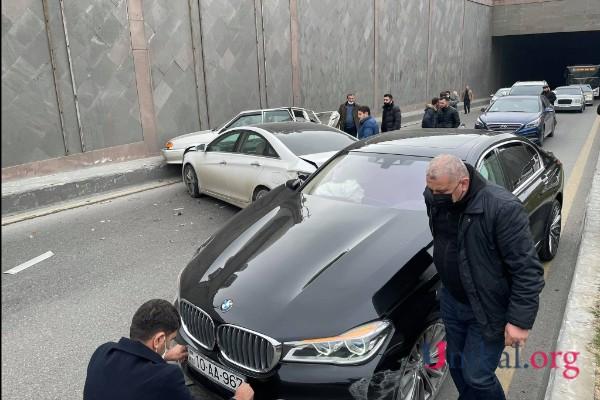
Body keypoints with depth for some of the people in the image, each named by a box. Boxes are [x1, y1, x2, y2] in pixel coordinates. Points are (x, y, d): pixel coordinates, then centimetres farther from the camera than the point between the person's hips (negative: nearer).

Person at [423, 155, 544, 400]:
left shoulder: (503, 207, -29)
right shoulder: (435, 199, -8)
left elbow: (527, 269, -25)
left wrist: (520, 320, -24)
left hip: (488, 309, -6)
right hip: (451, 301, 6)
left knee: (477, 376, 3)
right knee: (456, 364, 21)